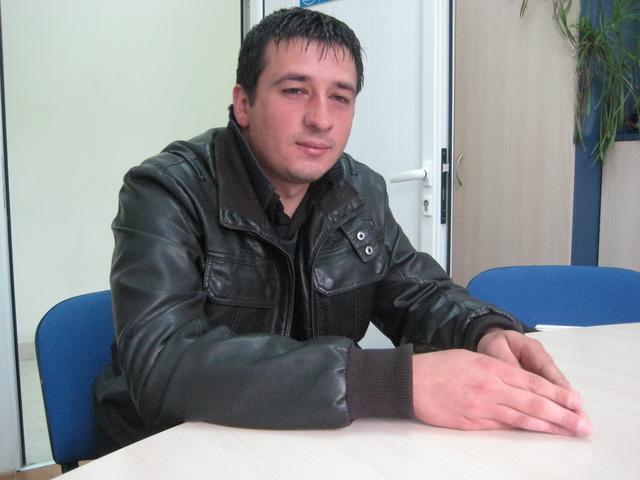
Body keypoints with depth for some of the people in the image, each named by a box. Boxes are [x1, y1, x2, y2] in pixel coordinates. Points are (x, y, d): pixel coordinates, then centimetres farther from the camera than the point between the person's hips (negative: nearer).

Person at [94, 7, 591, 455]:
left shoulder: (361, 192, 0)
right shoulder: (166, 192, -18)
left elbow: (416, 290, 7)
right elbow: (165, 365, -30)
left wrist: (487, 330, -17)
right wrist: (399, 381, -37)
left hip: (315, 440, 5)